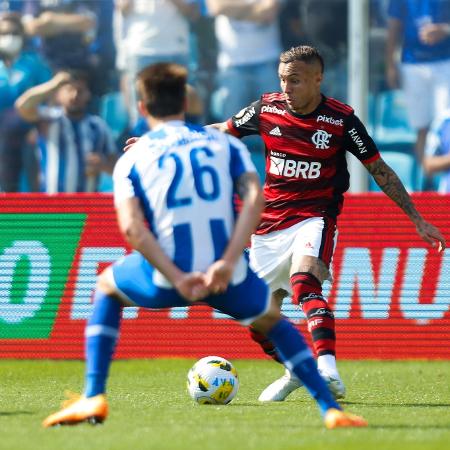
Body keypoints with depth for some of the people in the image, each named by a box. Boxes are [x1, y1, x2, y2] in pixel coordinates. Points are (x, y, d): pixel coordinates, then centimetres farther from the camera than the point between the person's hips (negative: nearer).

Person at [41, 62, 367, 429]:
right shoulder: (225, 143, 15)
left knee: (106, 287, 31)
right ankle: (331, 409, 19)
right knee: (272, 320, 32)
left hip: (166, 277, -1)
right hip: (228, 276, 1)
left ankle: (93, 399, 19)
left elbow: (132, 227, -6)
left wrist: (177, 279, -14)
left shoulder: (132, 159, 11)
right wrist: (227, 264, -11)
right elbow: (254, 198, -3)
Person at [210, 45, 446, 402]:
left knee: (303, 280, -35)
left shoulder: (340, 119, -9)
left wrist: (418, 220, 0)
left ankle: (327, 367, -47)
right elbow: (222, 131, 15)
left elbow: (380, 170, 0)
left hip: (315, 218, -5)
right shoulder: (267, 109, -1)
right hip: (270, 223, 5)